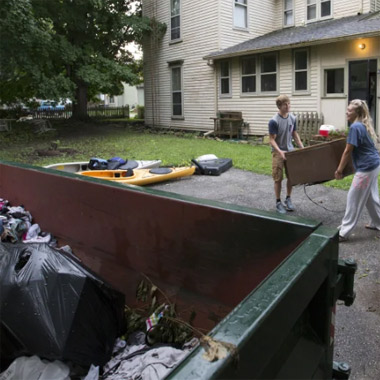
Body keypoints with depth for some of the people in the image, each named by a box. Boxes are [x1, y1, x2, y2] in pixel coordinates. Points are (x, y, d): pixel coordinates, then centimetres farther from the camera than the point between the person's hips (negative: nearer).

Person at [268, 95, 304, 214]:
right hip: (278, 152, -5)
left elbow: (295, 135, 12)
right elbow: (271, 140, -17)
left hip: (290, 150, 5)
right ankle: (278, 202, 14)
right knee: (278, 178, 1)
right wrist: (280, 151, -31)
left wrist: (302, 148, 7)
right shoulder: (274, 121, -16)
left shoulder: (292, 118, 2)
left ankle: (288, 199, 27)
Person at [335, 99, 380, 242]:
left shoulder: (355, 127, -19)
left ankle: (343, 233, 2)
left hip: (366, 167, -10)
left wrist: (339, 170, -9)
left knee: (354, 198, -4)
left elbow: (348, 151, -17)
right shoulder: (364, 125, 10)